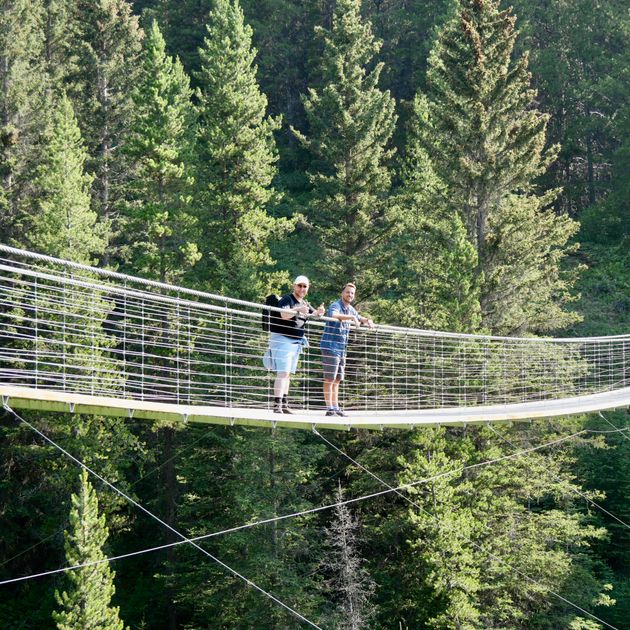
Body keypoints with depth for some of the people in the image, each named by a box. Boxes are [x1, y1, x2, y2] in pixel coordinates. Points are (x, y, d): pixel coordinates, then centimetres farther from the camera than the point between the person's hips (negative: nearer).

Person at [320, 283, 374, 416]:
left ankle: (336, 407, 16)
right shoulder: (335, 306, -12)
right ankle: (329, 408, -9)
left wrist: (367, 321, 9)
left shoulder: (351, 309, 14)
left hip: (342, 349, 9)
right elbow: (334, 315, -36)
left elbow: (359, 319, 31)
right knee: (329, 379, -8)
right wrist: (351, 317, -41)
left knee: (337, 380, 12)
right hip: (330, 346, -9)